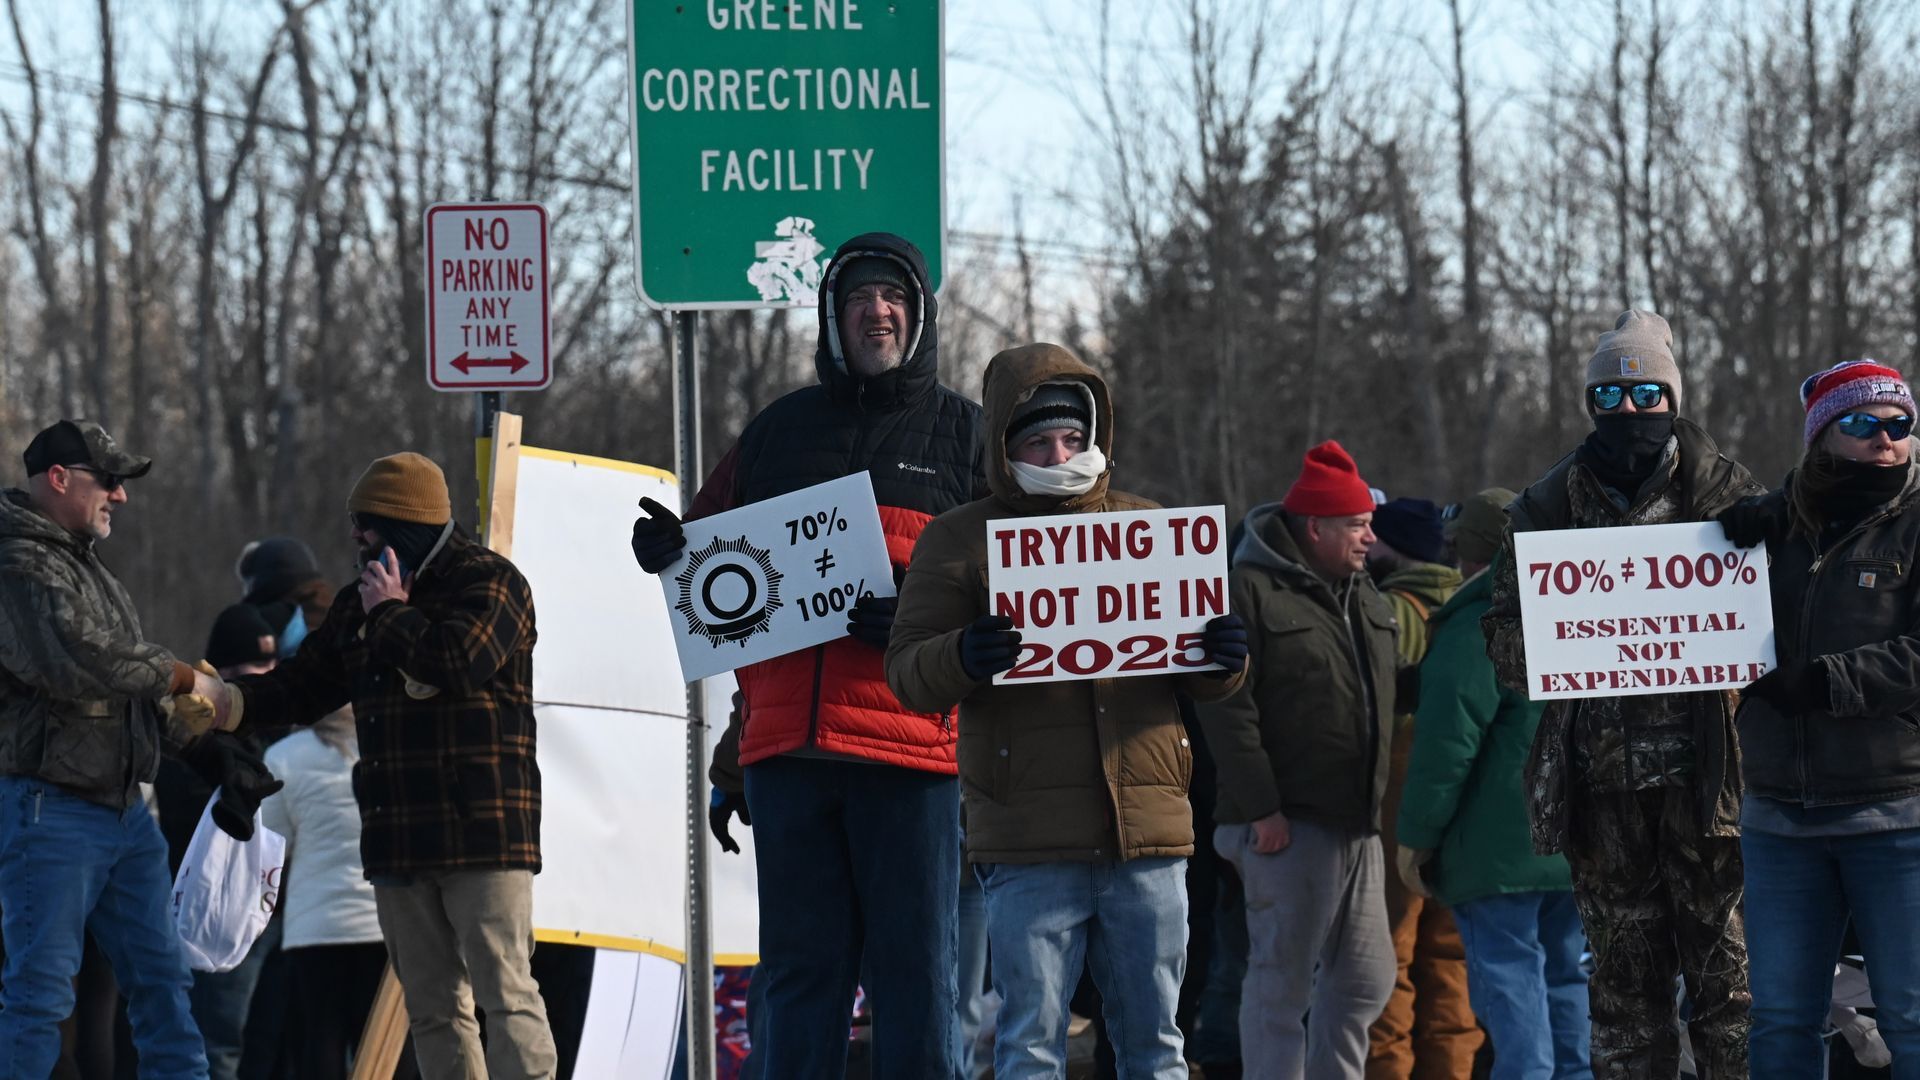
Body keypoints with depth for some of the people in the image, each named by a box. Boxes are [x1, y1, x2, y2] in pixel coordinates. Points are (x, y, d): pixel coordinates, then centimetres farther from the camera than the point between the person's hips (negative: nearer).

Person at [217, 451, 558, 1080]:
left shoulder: (488, 582, -3)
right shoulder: (359, 605, 20)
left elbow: (462, 662, -21)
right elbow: (302, 688, 24)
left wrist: (391, 614, -7)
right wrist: (225, 700, 8)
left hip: (482, 832, -8)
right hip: (397, 839, 8)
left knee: (504, 993, -13)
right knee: (432, 1008, 8)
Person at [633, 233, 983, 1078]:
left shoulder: (964, 436, 9)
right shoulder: (779, 431, 18)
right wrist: (671, 552, 1)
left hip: (911, 748, -3)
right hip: (787, 745, 3)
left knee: (916, 968, -3)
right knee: (797, 968, 5)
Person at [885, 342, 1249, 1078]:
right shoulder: (959, 541, 6)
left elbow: (1200, 682, 20)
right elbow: (907, 674, 0)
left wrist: (1223, 661, -5)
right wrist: (962, 659, -23)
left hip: (1147, 829, 3)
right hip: (1029, 844, -3)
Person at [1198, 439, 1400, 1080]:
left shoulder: (1367, 599, 16)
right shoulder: (1251, 592, -11)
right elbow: (1227, 707, -16)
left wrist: (1377, 801, 20)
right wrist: (1260, 808, -20)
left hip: (1357, 824, 8)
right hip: (1290, 824, -8)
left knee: (1365, 979, 11)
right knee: (1282, 984, -5)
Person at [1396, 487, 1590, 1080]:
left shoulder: (1475, 626, -10)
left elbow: (1446, 738, -15)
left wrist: (1417, 835, -8)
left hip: (1502, 852, -7)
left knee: (1510, 987, -8)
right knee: (1568, 986, 13)